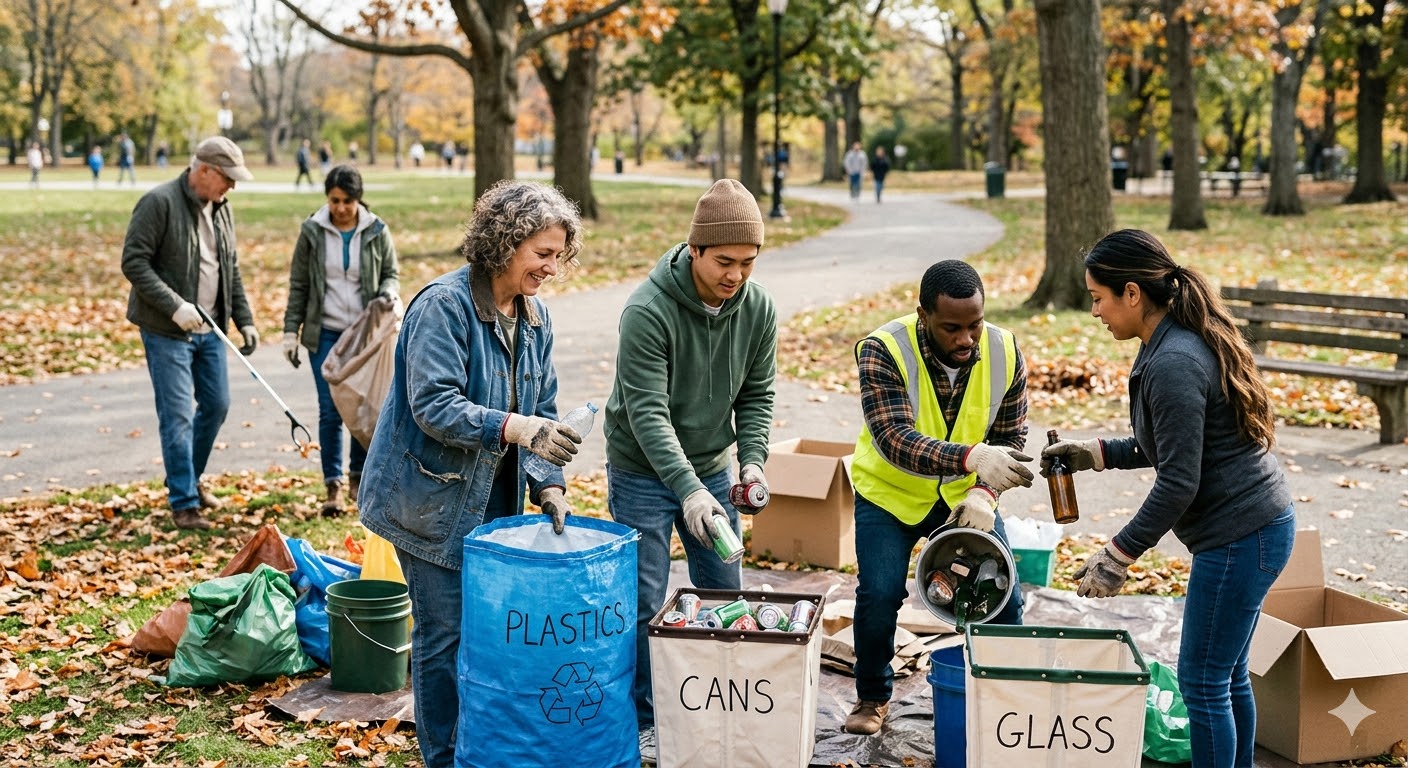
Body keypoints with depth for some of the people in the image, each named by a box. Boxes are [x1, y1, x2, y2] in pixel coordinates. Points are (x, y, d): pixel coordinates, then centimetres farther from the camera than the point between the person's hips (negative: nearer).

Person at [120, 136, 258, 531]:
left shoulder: (221, 209, 10)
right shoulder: (159, 202, -14)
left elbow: (231, 269, 18)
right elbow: (133, 262, -17)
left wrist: (244, 319, 11)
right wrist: (174, 306, -24)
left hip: (209, 328, 7)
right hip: (167, 331, -7)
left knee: (216, 405, 12)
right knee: (178, 415, -5)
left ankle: (189, 479, 32)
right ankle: (183, 503, 3)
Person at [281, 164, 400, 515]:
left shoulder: (376, 231, 0)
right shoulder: (312, 231, 0)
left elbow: (391, 273, 10)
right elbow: (298, 285, 5)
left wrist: (390, 291, -13)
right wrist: (291, 330, 2)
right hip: (325, 333, -1)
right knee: (330, 411, -4)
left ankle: (358, 479, 22)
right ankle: (333, 486, 4)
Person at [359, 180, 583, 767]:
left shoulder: (535, 317, 6)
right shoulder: (444, 304, -18)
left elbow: (541, 410, 8)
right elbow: (434, 405, -26)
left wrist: (549, 485, -5)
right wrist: (515, 428, -36)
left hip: (494, 501, 7)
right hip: (431, 500, -7)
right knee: (446, 634, -1)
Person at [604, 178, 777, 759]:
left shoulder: (758, 309, -7)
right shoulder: (648, 310, -24)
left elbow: (757, 396, 2)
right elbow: (647, 411, -28)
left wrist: (752, 460, -15)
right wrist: (688, 489, -36)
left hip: (711, 469, 5)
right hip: (643, 474, -5)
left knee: (724, 594, 12)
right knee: (644, 603, 0)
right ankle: (643, 723, 16)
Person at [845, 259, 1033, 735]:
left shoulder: (1005, 353, -16)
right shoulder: (883, 351, -27)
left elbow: (1010, 439, -6)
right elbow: (894, 440, -38)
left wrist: (983, 494, -24)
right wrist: (971, 457, -54)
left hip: (964, 495, 3)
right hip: (890, 492, -3)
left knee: (1003, 596, -4)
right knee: (879, 595, -13)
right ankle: (872, 696, 12)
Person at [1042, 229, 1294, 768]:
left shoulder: (1172, 365, -23)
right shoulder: (1186, 341, 8)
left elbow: (1178, 482, -24)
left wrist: (1118, 555, -18)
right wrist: (1098, 453, 11)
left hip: (1239, 536, -10)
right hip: (1253, 526, 10)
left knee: (1202, 681, 1)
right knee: (1227, 674, 19)